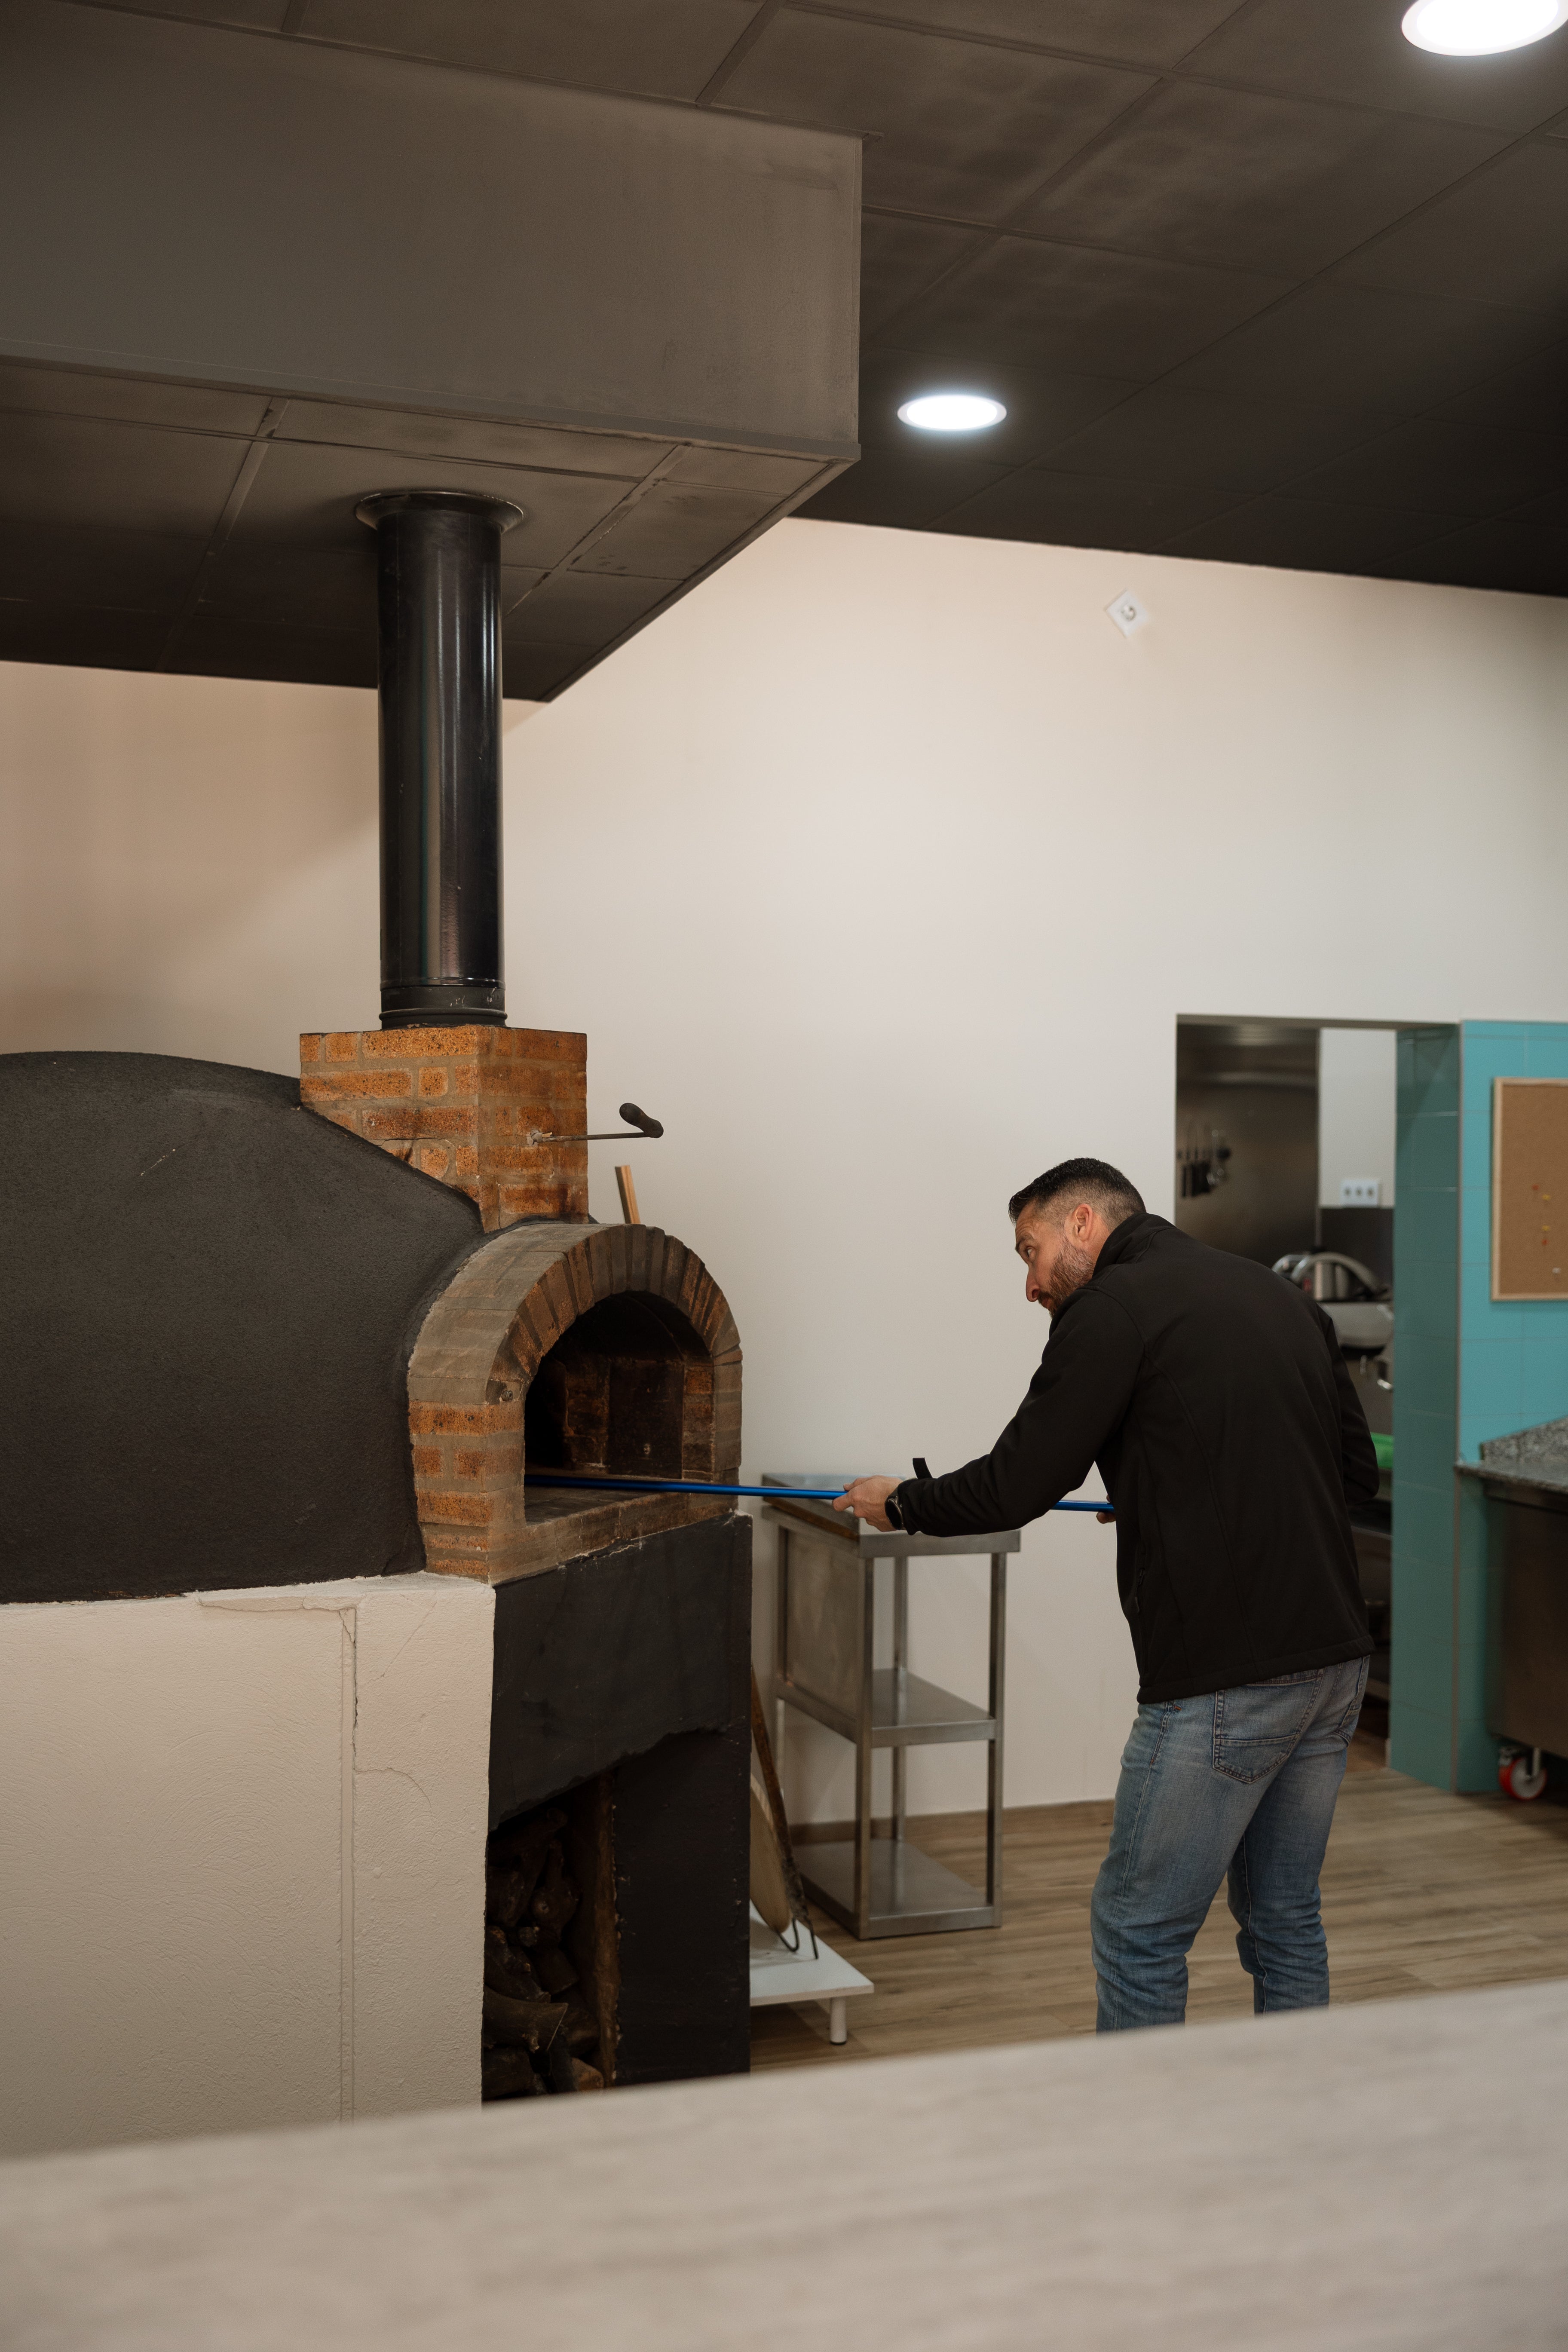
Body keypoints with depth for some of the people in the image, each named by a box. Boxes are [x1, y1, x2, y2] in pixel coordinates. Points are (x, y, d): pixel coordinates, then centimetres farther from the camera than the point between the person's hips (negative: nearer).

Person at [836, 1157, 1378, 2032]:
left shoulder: (1113, 1309, -7)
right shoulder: (1283, 1296, 16)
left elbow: (1015, 1486, -6)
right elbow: (1357, 1470, 18)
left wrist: (899, 1502, 12)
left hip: (1225, 1680, -8)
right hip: (1335, 1662, 8)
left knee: (1140, 1930, 5)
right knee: (1285, 1921, 19)